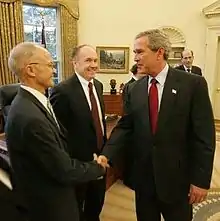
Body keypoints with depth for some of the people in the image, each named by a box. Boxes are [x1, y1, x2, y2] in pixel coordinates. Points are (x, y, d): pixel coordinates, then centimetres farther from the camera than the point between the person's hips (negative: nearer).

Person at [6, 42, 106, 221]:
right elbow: (64, 170, -26)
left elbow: (60, 142, 4)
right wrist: (98, 168, -10)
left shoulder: (33, 101, -2)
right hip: (50, 205, -8)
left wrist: (92, 163, -2)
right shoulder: (29, 117, -32)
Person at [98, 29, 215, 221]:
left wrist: (201, 180, -11)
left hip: (177, 177, -3)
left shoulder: (193, 84, -11)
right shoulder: (134, 90, 1)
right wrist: (107, 155, -14)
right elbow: (124, 126, 0)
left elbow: (204, 135, -11)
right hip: (143, 176, 4)